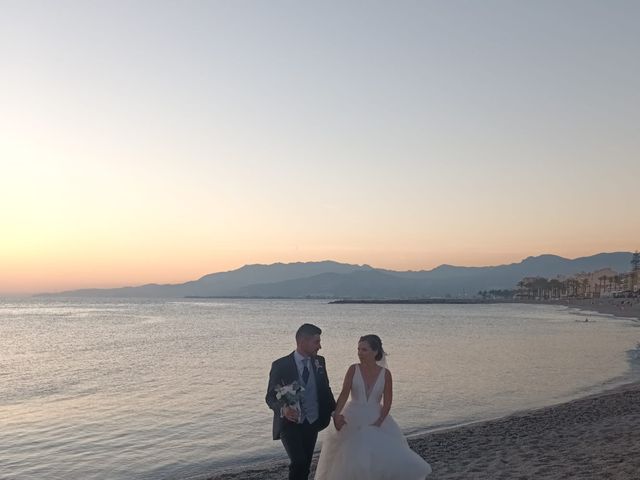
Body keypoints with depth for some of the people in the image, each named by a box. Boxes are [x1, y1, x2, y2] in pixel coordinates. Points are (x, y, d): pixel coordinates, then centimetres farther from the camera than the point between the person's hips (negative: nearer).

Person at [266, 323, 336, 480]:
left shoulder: (319, 362, 2)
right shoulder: (280, 365, -12)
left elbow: (325, 389, 13)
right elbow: (270, 396, -9)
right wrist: (283, 409, -29)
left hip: (312, 424, 5)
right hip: (289, 424, -5)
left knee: (305, 466, 12)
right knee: (299, 462, -22)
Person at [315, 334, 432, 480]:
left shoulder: (385, 374, -4)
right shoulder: (353, 369, -6)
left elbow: (387, 403, -4)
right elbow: (344, 394, -14)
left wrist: (378, 423, -16)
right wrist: (336, 415, -30)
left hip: (376, 420, 0)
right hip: (353, 420, 0)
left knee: (381, 459, -7)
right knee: (351, 460, -2)